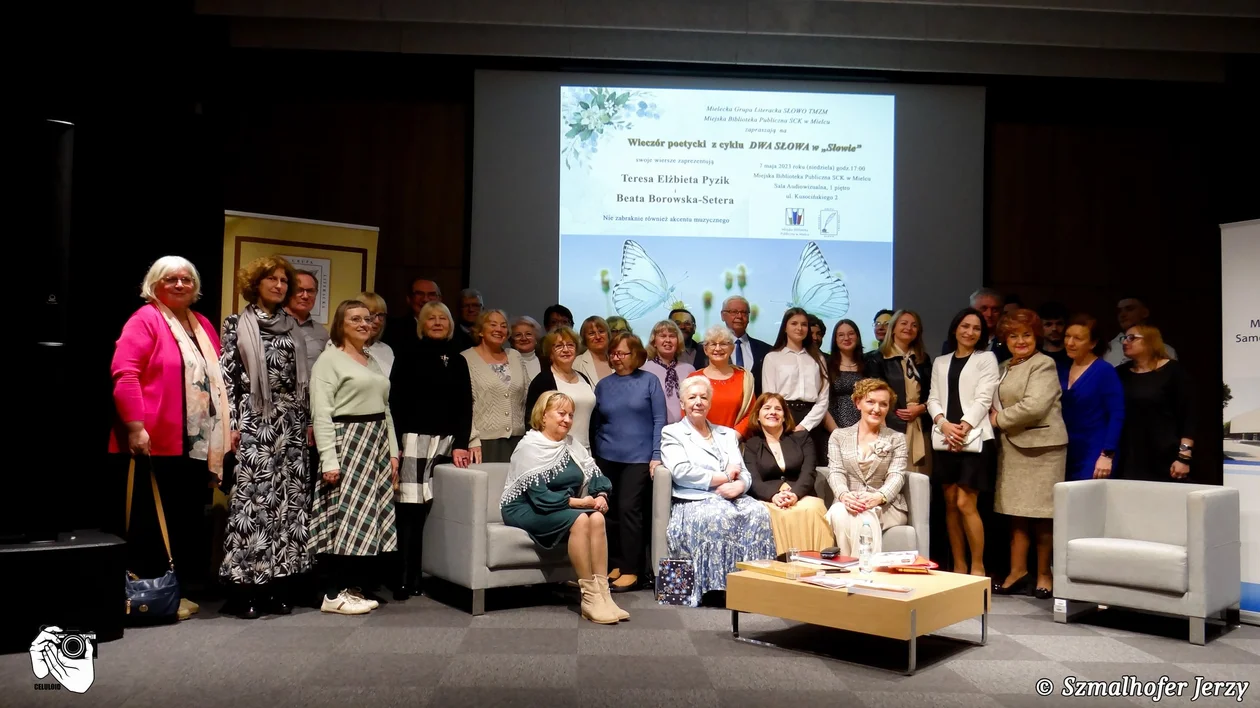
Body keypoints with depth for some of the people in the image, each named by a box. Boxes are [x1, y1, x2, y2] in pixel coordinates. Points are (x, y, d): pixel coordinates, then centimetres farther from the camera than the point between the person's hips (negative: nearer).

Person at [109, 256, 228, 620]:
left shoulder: (203, 326, 18)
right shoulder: (145, 320, -5)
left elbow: (217, 380, 22)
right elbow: (124, 374, -15)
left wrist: (227, 427, 17)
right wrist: (135, 427, -22)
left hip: (198, 444, 7)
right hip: (157, 443, -7)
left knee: (189, 519, 11)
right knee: (152, 520, -1)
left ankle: (182, 592, 19)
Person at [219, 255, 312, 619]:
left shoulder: (293, 328, 14)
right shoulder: (236, 325, 3)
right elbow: (226, 377, -2)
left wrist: (308, 420, 9)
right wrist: (231, 424, -9)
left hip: (290, 423, 4)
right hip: (254, 421, -4)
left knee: (289, 499, 2)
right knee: (252, 499, -7)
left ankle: (279, 586, 8)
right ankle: (247, 589, -1)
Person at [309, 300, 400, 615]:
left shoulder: (374, 361, 18)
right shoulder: (329, 359, -6)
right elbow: (321, 414, -14)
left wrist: (393, 451, 12)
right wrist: (329, 459, -21)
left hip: (376, 444, 8)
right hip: (347, 442, -8)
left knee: (367, 519, 6)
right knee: (345, 518, -9)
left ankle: (353, 587, 13)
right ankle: (333, 594, -3)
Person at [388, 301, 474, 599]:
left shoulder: (458, 360, 16)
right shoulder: (408, 354, 5)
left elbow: (465, 405, 12)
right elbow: (396, 400, -2)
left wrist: (461, 444, 0)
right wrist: (395, 442, -11)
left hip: (448, 442, 4)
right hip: (414, 439, -4)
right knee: (410, 509, -8)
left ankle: (422, 576, 7)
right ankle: (403, 580, -3)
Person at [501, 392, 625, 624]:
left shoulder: (572, 446, 11)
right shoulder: (529, 447, -11)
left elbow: (596, 477, 4)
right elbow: (539, 496, -22)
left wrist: (601, 496, -18)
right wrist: (577, 502, -23)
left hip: (566, 509, 6)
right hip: (527, 509, -6)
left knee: (597, 518, -25)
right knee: (580, 519, -32)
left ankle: (602, 594, -28)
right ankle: (589, 599, -27)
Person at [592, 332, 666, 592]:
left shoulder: (649, 381, 1)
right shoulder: (603, 385, 9)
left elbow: (659, 420, -2)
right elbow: (595, 424, 13)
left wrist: (657, 455, -9)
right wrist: (594, 457, 10)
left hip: (639, 458, -3)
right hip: (607, 458, 4)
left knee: (629, 509, -8)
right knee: (612, 512, 4)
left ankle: (631, 570, -2)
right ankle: (617, 563, 14)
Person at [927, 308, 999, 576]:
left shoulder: (987, 358, 6)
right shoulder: (940, 362, 18)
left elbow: (983, 399, -4)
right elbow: (933, 399, 9)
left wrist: (963, 428, -16)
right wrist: (944, 424, -10)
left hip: (974, 438, -4)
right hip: (944, 439, 4)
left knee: (966, 503, -11)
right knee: (950, 504, 4)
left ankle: (977, 567, -1)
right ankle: (959, 566, 12)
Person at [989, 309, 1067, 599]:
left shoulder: (1043, 364, -6)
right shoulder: (1005, 368, 17)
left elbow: (1035, 406, -18)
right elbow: (997, 402, 21)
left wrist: (1000, 419, -8)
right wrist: (995, 416, -2)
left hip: (1041, 445, -7)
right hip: (1012, 446, 7)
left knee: (1042, 515, -1)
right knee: (1016, 512, 7)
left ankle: (1044, 574, 9)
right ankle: (1018, 571, 13)